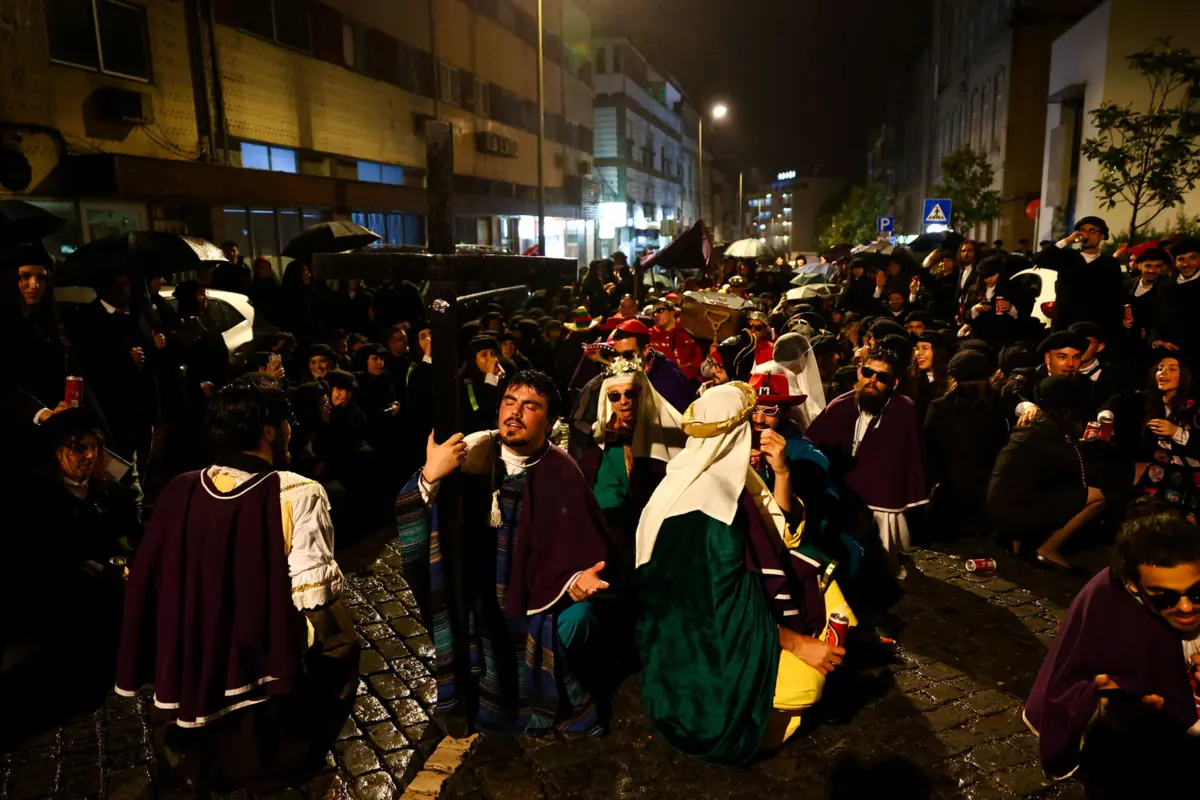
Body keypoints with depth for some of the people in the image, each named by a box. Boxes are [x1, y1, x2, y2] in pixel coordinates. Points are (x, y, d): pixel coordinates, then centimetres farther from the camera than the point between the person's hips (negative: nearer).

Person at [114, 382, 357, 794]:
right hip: (273, 663, -6)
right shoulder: (298, 493, -21)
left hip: (194, 667, 6)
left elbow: (145, 582, 1)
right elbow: (315, 594, -24)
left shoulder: (179, 490, -6)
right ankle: (282, 760, 21)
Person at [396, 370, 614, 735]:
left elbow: (585, 544, -9)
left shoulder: (561, 473, -12)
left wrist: (579, 578, -29)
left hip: (536, 594, 1)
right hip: (477, 593, 0)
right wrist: (428, 476, -33)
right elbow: (410, 516, -14)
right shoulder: (473, 450, -11)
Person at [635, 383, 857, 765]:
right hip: (705, 639, -10)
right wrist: (797, 642, -20)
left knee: (818, 583, 9)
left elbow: (778, 535, 9)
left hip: (709, 614, 10)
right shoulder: (707, 502, -28)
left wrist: (782, 472, -5)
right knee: (806, 677, -20)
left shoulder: (721, 479, 2)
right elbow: (725, 605, -26)